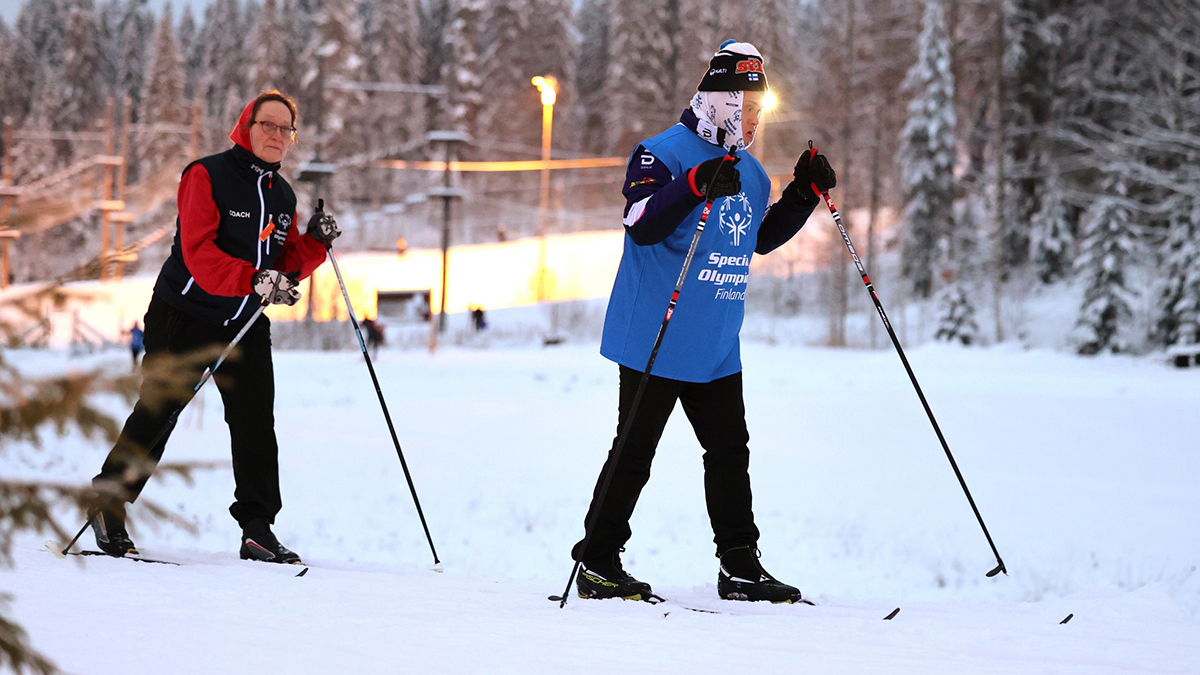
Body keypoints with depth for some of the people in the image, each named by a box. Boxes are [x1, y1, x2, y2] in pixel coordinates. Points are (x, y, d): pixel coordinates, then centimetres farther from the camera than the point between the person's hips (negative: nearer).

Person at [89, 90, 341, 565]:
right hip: (185, 316, -5)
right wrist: (254, 280, -34)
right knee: (156, 416, 0)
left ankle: (257, 529, -3)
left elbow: (286, 267, 10)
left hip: (245, 324, 5)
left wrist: (314, 243, -9)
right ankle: (108, 506, 18)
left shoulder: (282, 196, 10)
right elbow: (199, 254, -23)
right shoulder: (208, 177, -12)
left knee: (255, 420, -6)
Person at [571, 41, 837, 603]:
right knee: (634, 453, -3)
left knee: (730, 452, 8)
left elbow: (761, 238, 27)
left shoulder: (749, 172, 15)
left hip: (716, 347, 8)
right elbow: (641, 223, -24)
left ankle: (740, 567, 14)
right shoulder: (665, 152, -11)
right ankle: (597, 565, 5)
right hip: (657, 341, -8)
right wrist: (698, 186, -36)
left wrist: (802, 196, 13)